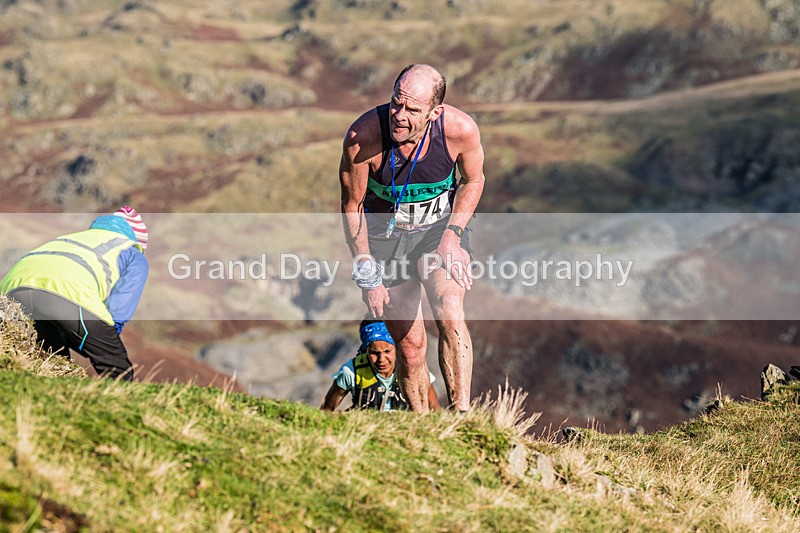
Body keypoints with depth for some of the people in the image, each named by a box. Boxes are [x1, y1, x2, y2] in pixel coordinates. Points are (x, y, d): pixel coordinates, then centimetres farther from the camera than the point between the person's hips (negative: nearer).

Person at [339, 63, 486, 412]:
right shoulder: (363, 136, -28)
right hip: (386, 236, 0)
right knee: (410, 345, 1)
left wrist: (453, 233, -14)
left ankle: (462, 414, -21)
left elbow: (473, 181, -1)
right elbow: (351, 207, -12)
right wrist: (367, 276, -11)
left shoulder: (460, 129, -25)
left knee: (450, 316, -25)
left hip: (442, 228, 0)